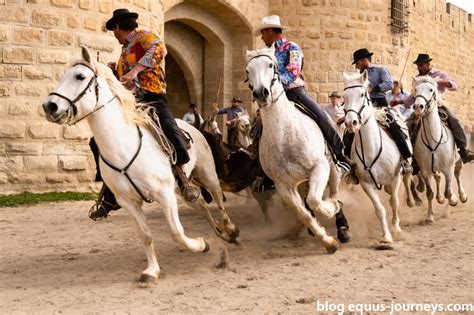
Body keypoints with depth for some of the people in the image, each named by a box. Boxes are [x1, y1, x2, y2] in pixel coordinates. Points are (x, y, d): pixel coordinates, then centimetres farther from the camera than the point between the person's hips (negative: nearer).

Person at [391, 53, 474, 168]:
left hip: (438, 106, -3)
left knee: (454, 121, -25)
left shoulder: (440, 74, 7)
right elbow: (413, 97, 24)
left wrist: (440, 81, -18)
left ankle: (464, 151, -20)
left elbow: (454, 86, -3)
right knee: (408, 125, -15)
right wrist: (400, 102, 12)